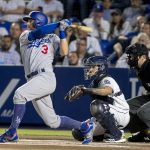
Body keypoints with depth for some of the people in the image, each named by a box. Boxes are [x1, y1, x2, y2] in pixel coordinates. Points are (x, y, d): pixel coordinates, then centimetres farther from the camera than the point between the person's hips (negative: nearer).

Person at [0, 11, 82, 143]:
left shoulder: (52, 38, 11)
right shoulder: (25, 36, 20)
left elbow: (64, 52, -4)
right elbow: (38, 33, 0)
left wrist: (62, 30, -7)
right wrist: (58, 24, -3)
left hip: (46, 77, -5)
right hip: (33, 80, 5)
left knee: (19, 94, -29)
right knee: (52, 121, 4)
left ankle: (12, 132, -27)